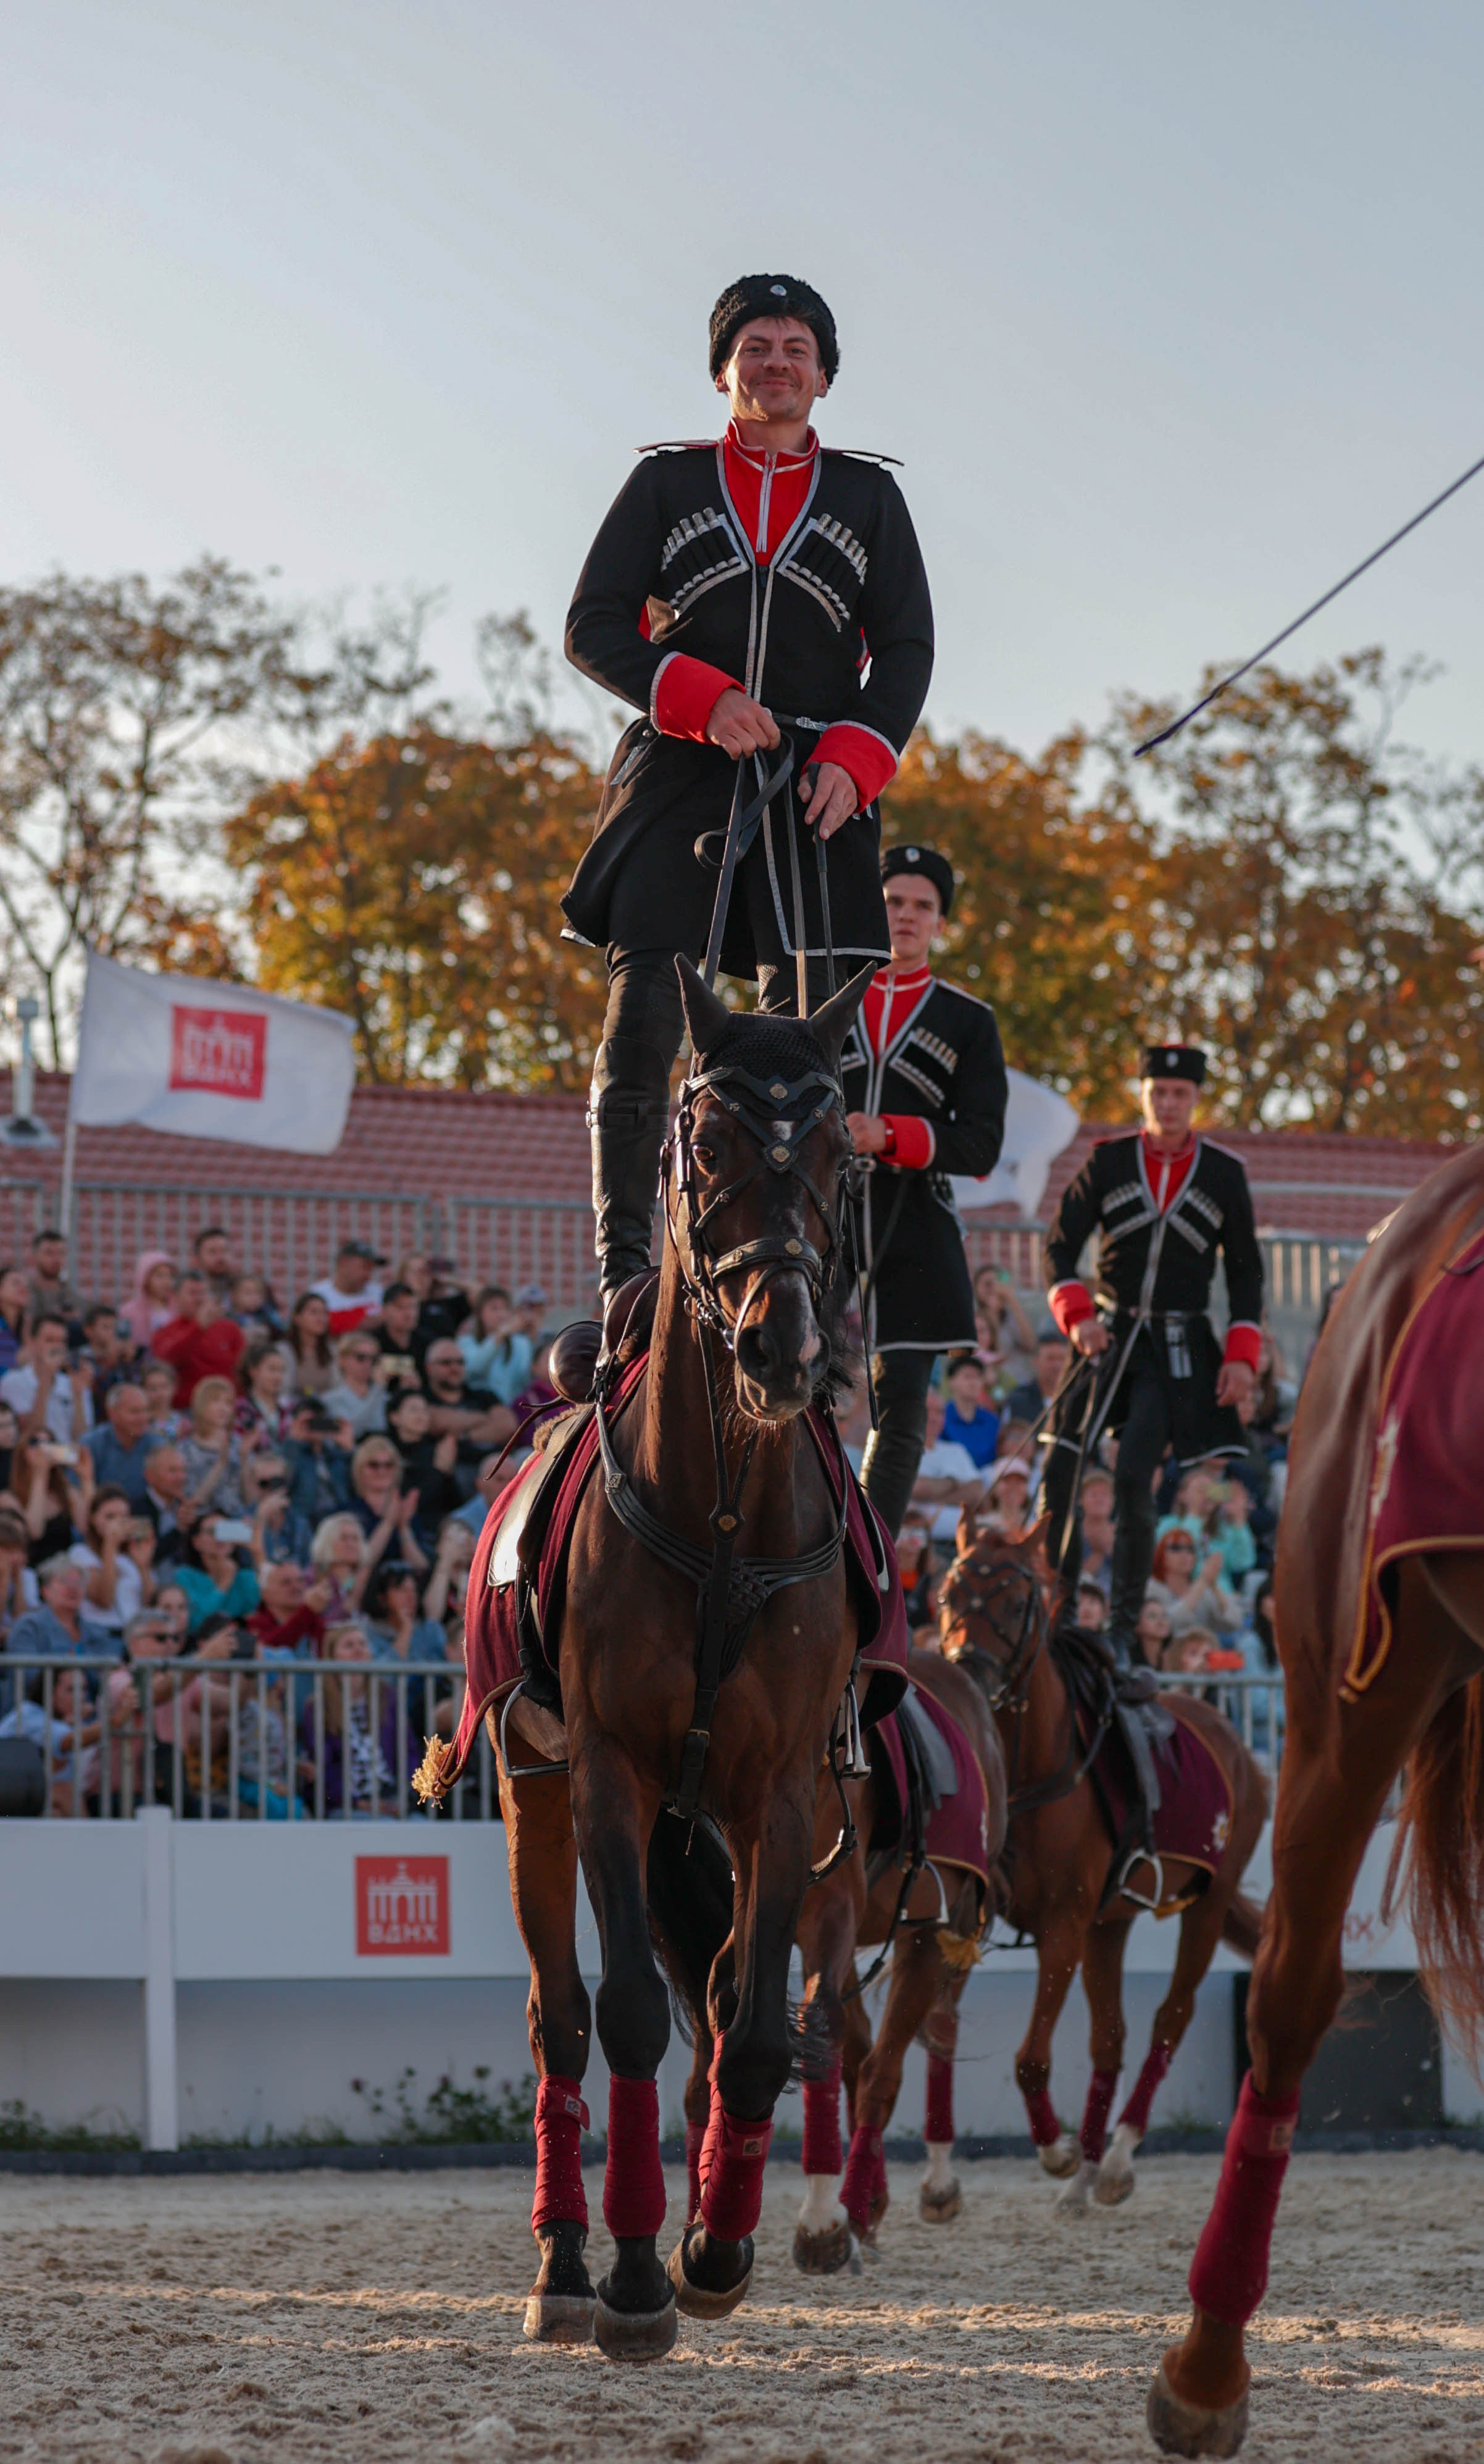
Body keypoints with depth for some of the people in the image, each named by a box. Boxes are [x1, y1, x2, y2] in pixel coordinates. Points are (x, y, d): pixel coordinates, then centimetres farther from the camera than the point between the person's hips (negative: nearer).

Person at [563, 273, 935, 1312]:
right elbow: (595, 626, 5)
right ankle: (624, 1271, -6)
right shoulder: (667, 482, 12)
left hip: (816, 790, 1)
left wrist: (853, 757, -9)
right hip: (680, 775, -1)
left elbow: (907, 649, 9)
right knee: (644, 1012, -8)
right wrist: (703, 699, -12)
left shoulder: (869, 497, 15)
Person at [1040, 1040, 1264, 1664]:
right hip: (1108, 1337, 2)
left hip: (1178, 1352, -2)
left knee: (1134, 1480, -13)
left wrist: (1241, 1357, -3)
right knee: (1061, 1474, -5)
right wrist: (1077, 1316, -13)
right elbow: (1062, 1245, 4)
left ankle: (1123, 1626, -3)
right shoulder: (1108, 1161, 3)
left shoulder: (1224, 1173, 3)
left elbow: (1246, 1272, 7)